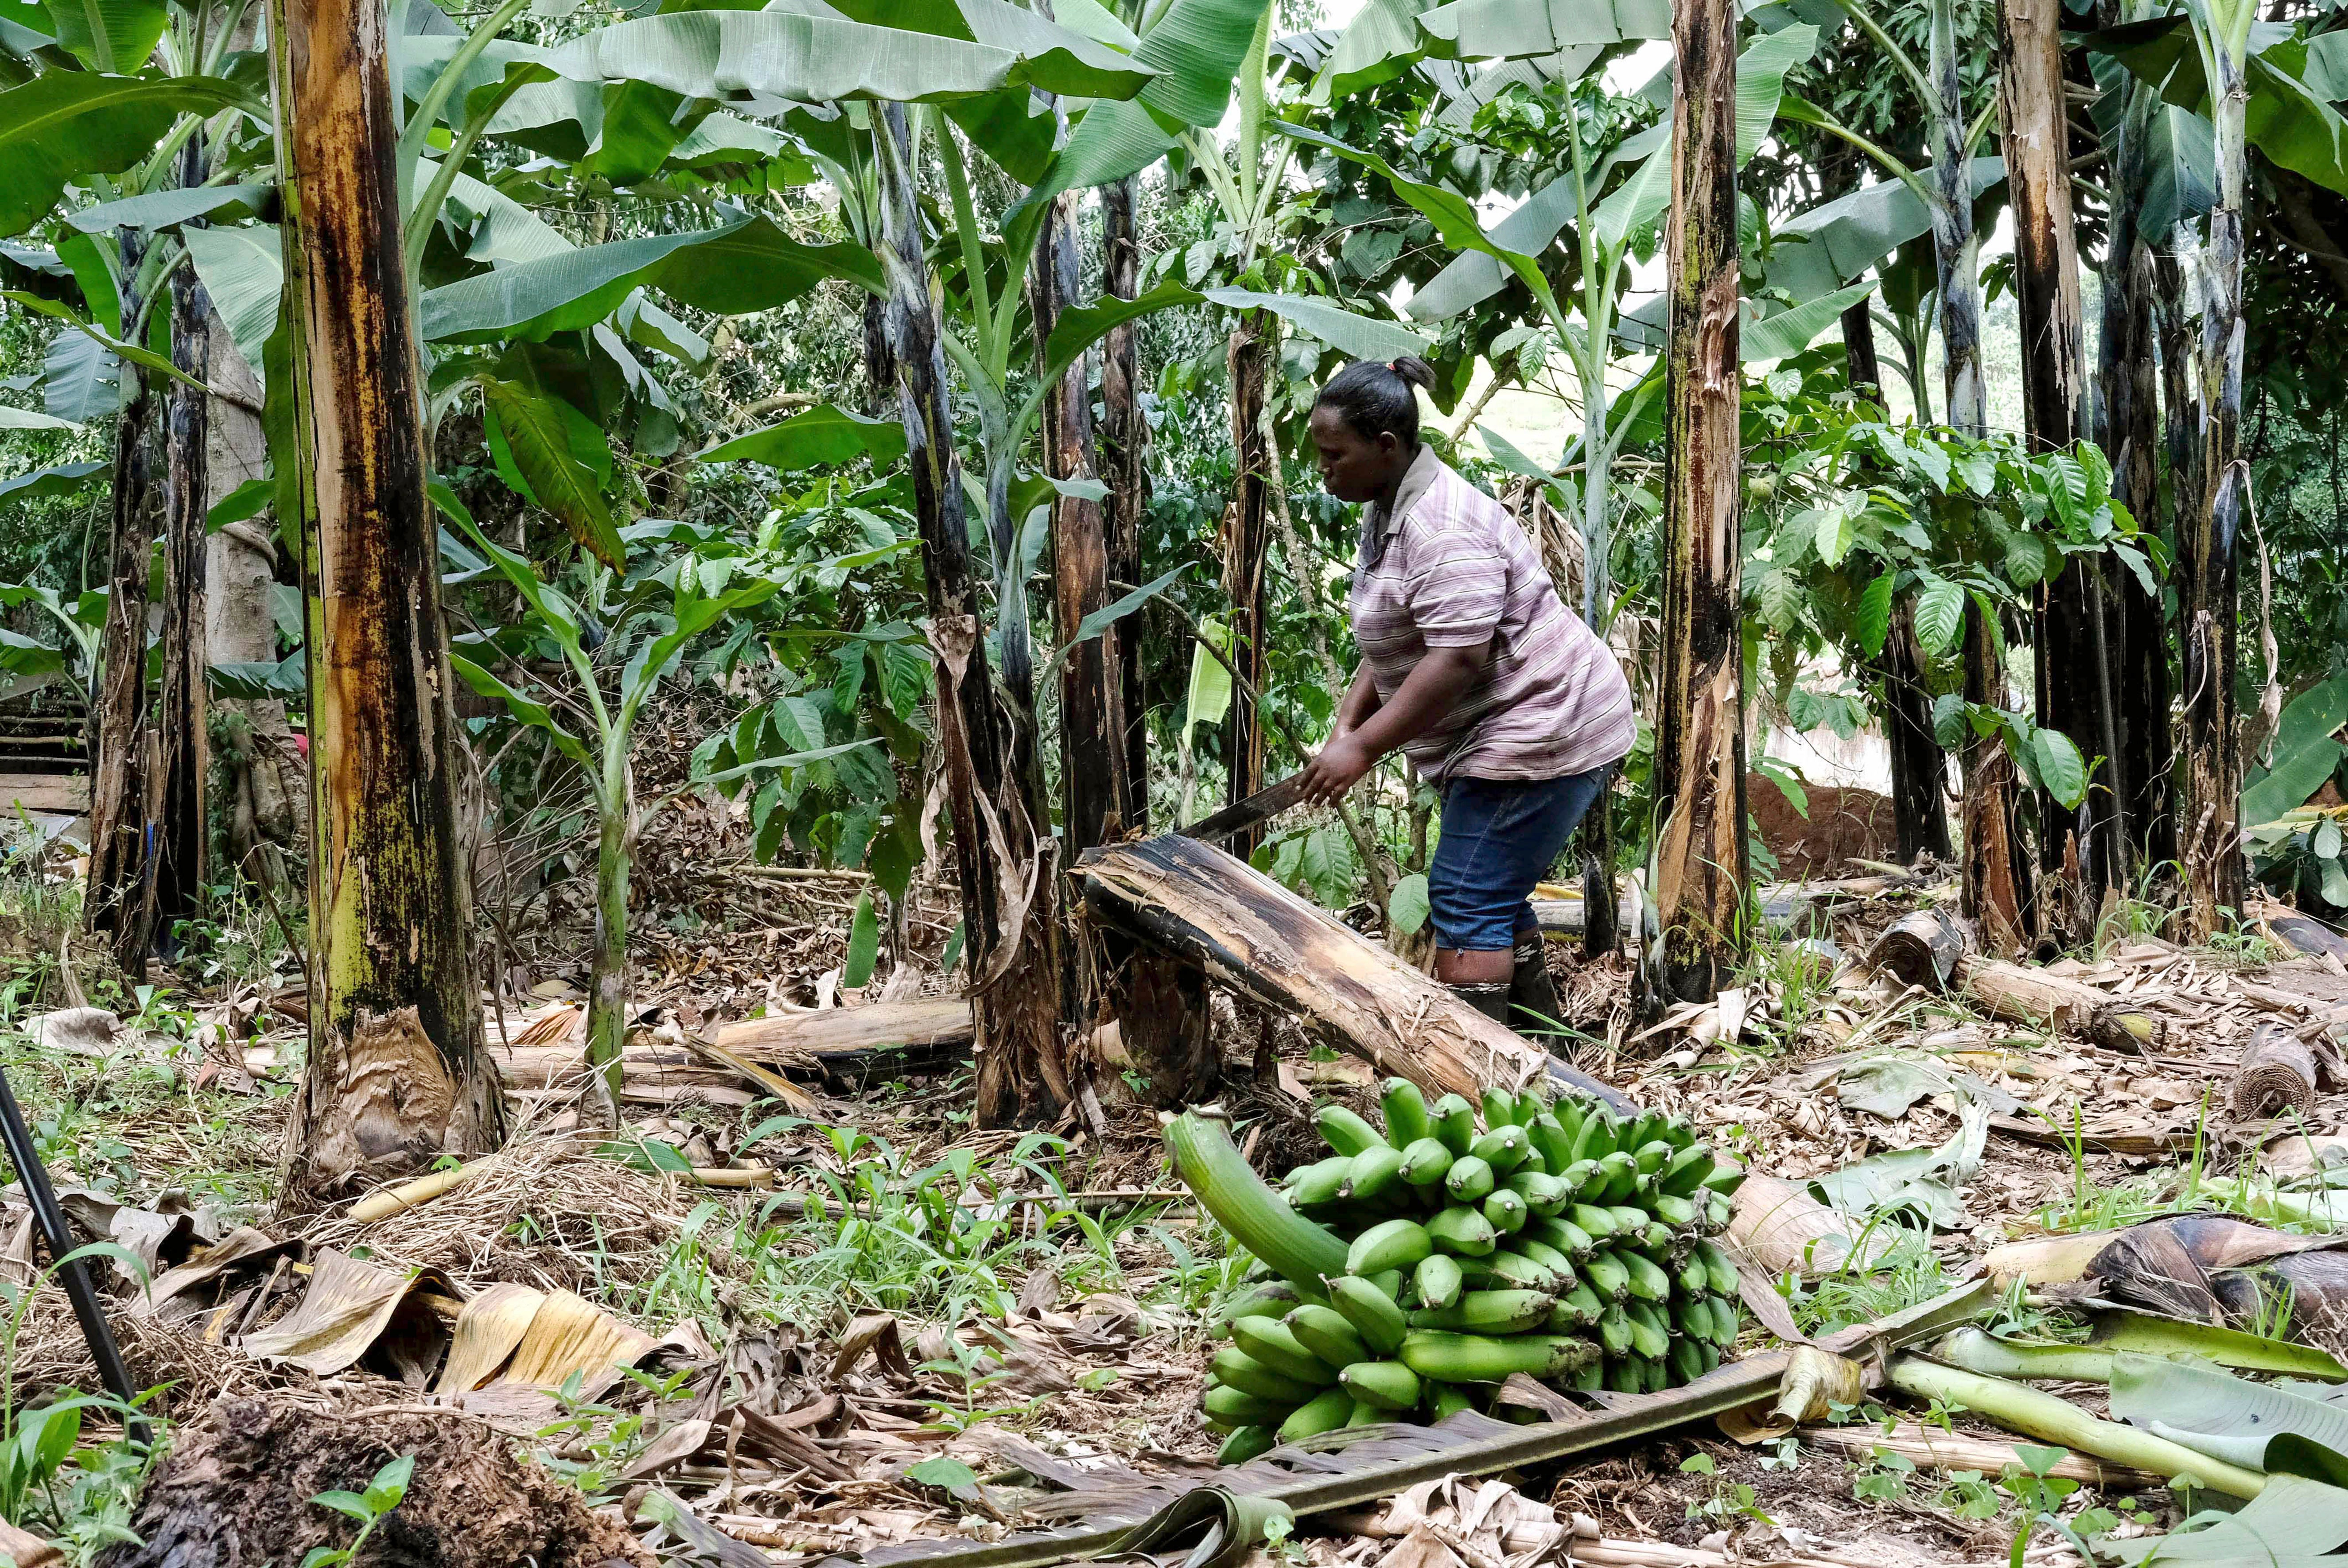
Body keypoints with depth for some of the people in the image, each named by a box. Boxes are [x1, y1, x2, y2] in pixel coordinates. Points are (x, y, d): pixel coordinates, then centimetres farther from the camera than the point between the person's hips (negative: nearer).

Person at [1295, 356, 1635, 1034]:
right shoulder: (1387, 509, 11)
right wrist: (1346, 724, 3)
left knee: (1468, 901, -10)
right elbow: (1390, 643, 17)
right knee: (1494, 894, 17)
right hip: (1507, 733, 11)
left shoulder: (1442, 526, -23)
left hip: (1541, 733, -11)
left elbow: (1458, 657, -29)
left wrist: (1364, 747, -26)